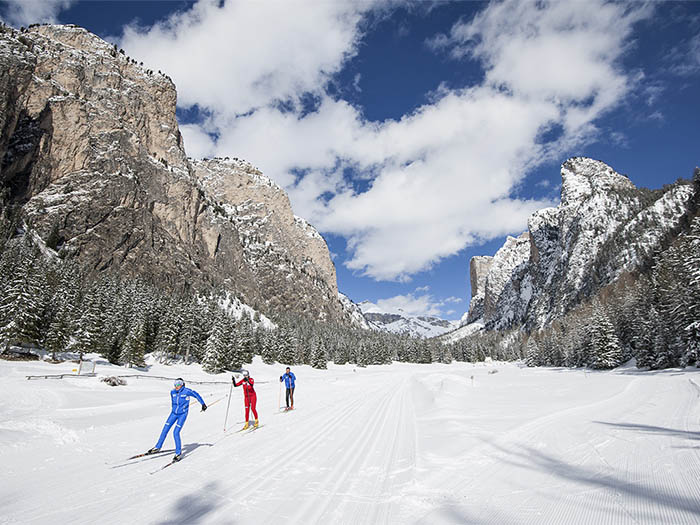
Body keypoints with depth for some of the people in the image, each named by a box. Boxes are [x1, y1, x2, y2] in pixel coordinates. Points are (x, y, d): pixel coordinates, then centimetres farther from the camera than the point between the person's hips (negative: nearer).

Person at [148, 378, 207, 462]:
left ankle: (178, 453, 0)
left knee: (176, 432, -13)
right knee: (165, 430, 6)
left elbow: (196, 395, -5)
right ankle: (157, 447, 27)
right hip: (173, 413, 5)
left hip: (182, 414, -5)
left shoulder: (187, 391, -18)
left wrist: (203, 404, 2)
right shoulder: (172, 392, -2)